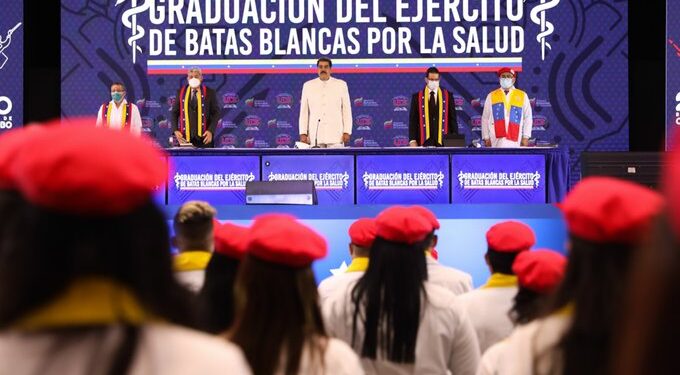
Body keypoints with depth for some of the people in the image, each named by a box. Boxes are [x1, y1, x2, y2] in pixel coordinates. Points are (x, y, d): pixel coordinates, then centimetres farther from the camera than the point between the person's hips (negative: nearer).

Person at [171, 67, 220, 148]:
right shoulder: (181, 92, 10)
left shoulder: (209, 92, 4)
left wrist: (211, 131, -9)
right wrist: (175, 130, -1)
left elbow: (216, 113, 3)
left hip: (203, 137, -1)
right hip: (185, 137, 1)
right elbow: (175, 113, 12)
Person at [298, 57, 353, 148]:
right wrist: (303, 133, 2)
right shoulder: (308, 86, 10)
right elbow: (303, 111, 9)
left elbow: (347, 109, 6)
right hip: (315, 136, 1)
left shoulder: (341, 85, 8)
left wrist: (347, 132, -2)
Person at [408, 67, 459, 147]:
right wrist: (412, 140, -5)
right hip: (425, 141, -1)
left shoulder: (448, 96, 8)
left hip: (443, 140, 1)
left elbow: (453, 118, 9)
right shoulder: (417, 97, 7)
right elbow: (413, 120, 5)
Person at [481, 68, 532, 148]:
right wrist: (486, 138, 5)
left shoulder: (522, 96, 12)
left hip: (515, 142, 0)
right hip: (497, 140, 0)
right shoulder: (491, 96, 13)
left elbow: (528, 117, 10)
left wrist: (525, 137, 1)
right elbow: (485, 118, 13)